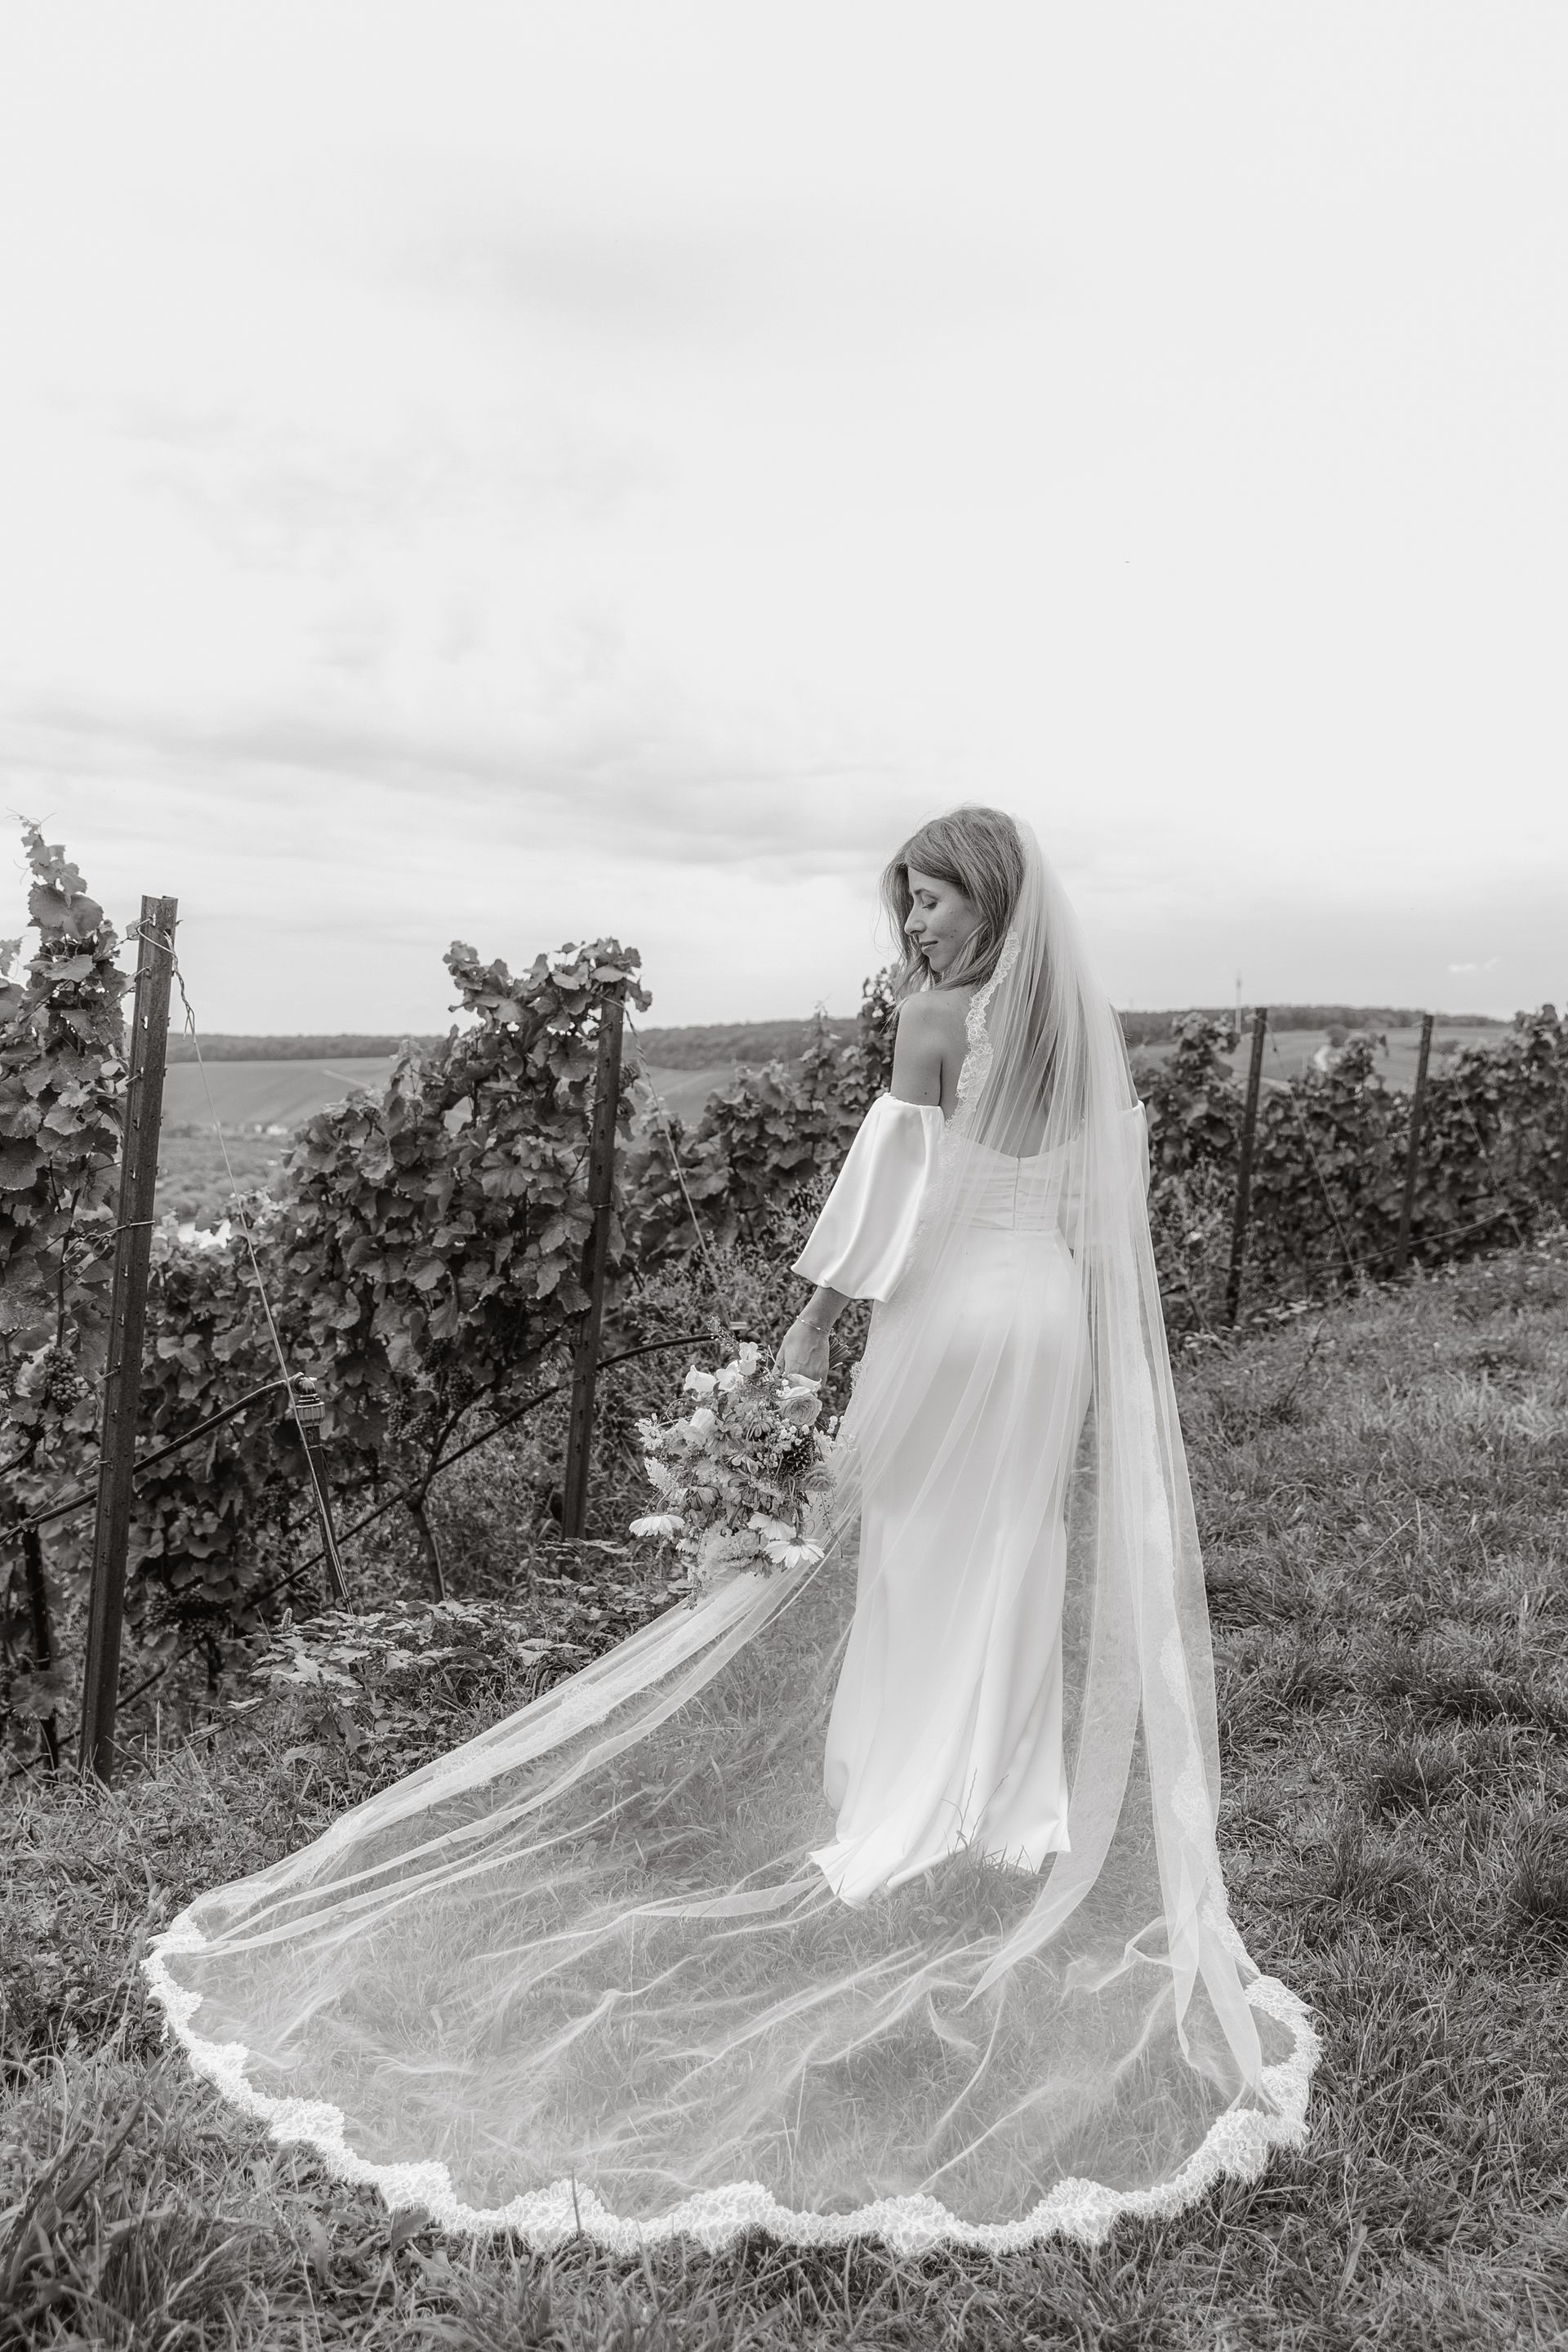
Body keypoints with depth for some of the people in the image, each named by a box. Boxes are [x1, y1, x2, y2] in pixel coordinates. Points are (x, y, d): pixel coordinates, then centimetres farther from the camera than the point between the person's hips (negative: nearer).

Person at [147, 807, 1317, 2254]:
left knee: (910, 1563, 5)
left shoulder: (933, 1014, -10)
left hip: (953, 1315, -6)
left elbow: (892, 1167, -14)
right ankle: (1023, 1812, 22)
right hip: (1057, 1318, 6)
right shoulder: (1082, 1022, 7)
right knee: (1023, 1566, 14)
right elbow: (1107, 1196, 9)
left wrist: (817, 1311, -9)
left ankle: (900, 1826, 13)